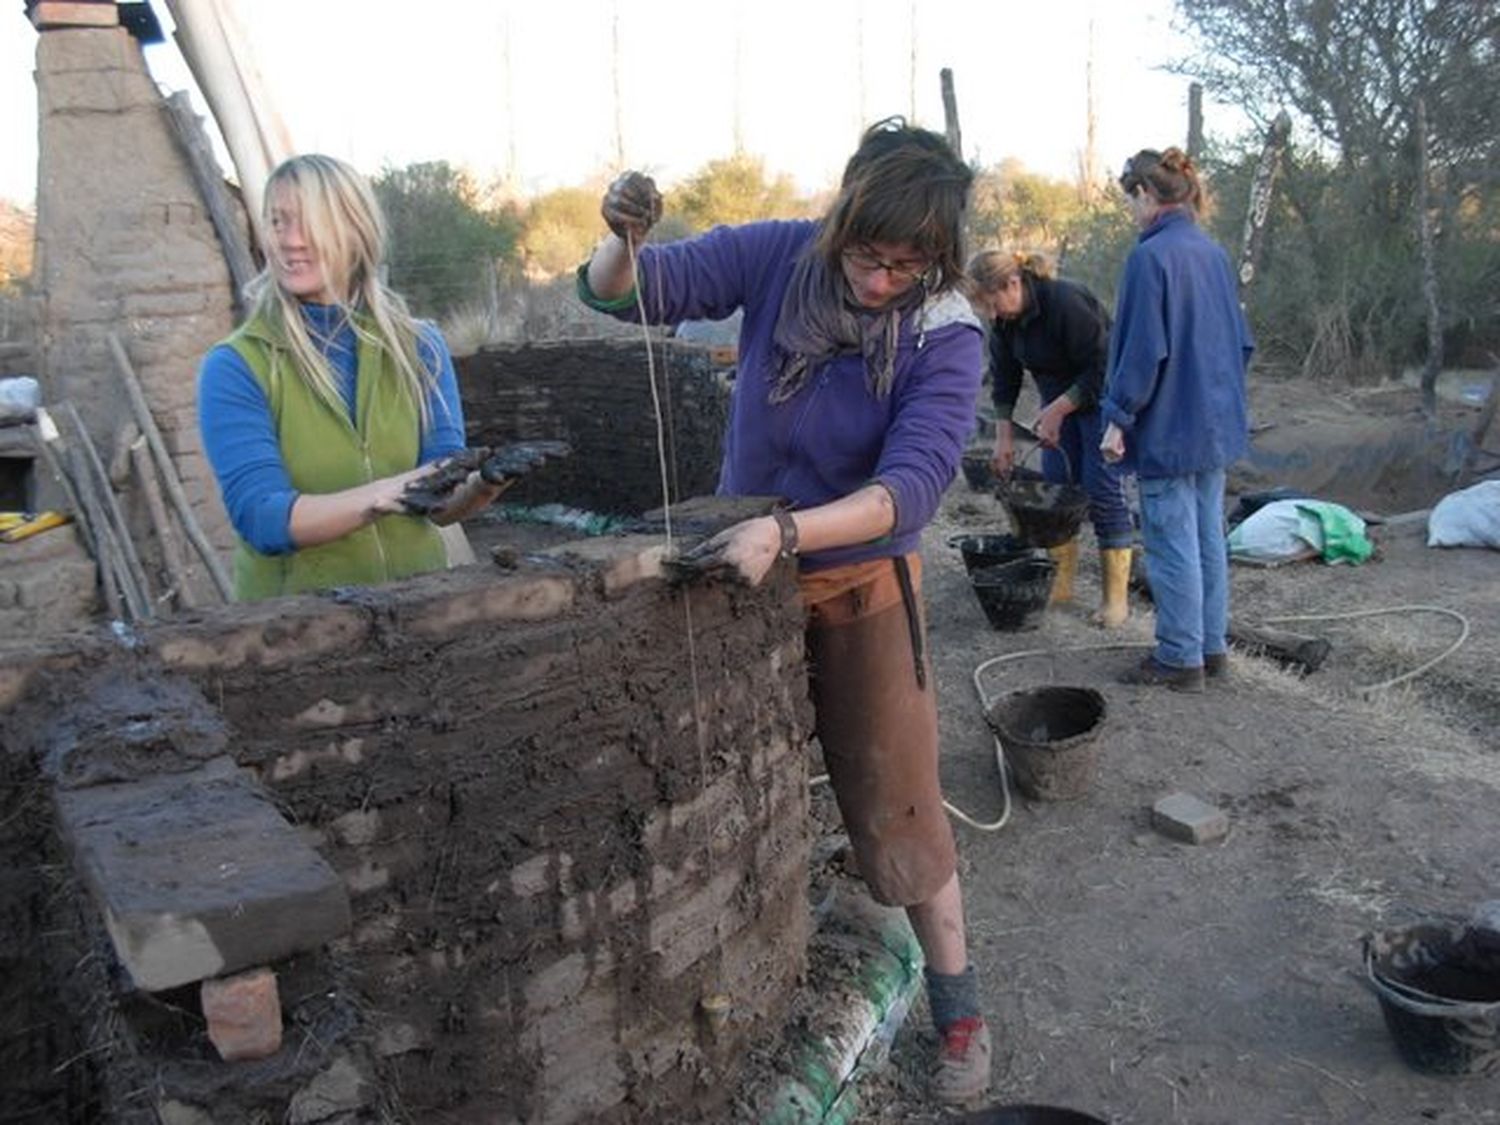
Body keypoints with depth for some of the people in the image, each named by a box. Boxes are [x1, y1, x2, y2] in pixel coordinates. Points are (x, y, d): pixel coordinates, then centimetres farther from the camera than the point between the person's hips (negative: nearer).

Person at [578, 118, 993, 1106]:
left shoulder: (947, 337, -19)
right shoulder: (778, 256, -12)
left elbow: (911, 485, -30)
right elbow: (624, 292, -11)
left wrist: (786, 532, -45)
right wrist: (624, 241, -34)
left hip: (861, 584, -3)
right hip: (744, 571, 3)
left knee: (897, 807, 4)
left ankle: (959, 1008, 26)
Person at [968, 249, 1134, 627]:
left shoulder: (1066, 302, -29)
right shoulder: (1004, 320, -7)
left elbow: (1100, 370, -25)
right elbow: (1004, 379, 2)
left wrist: (1058, 410, -25)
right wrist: (1004, 437, -2)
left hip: (1100, 398, -7)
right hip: (1058, 401, 7)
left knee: (1103, 490, -8)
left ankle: (1117, 596, 0)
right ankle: (1061, 583, 14)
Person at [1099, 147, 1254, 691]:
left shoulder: (1150, 256, -16)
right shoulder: (1214, 253, 8)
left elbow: (1143, 350, -20)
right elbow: (1241, 340, 14)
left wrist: (1119, 417, -13)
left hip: (1170, 427, -8)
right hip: (1218, 422, 8)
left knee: (1172, 544, 1)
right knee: (1209, 536, 15)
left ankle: (1180, 657, 11)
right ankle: (1212, 646, 25)